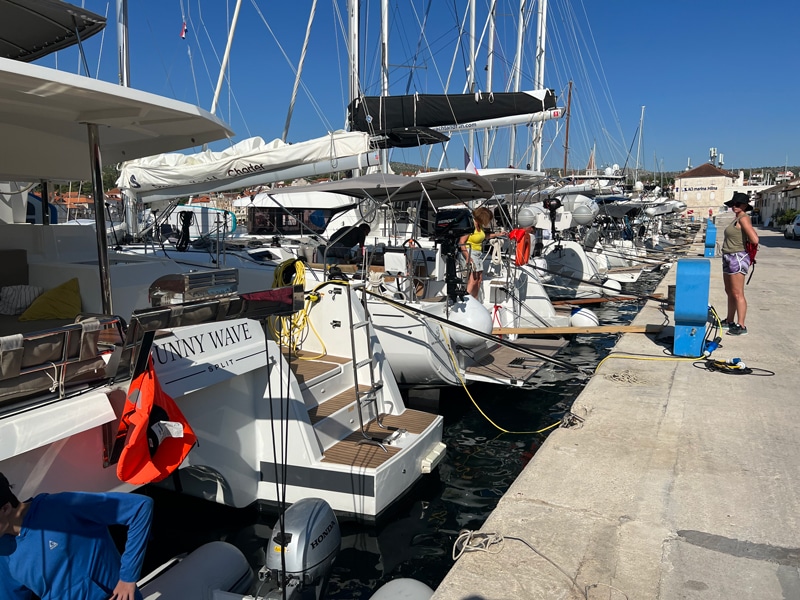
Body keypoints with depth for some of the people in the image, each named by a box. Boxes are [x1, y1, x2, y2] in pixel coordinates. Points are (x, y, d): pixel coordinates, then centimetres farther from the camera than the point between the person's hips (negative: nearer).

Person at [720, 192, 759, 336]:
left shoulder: (743, 218, -14)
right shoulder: (736, 218, 13)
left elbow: (755, 240, -23)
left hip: (738, 258, -10)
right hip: (728, 258, 10)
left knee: (737, 294, -8)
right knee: (729, 292, 18)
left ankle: (741, 326, -5)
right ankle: (729, 321, 30)